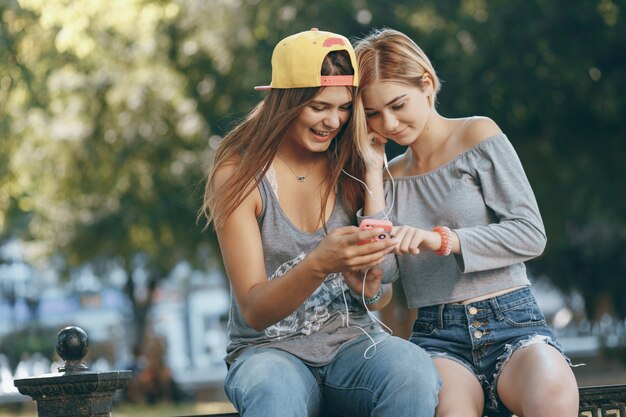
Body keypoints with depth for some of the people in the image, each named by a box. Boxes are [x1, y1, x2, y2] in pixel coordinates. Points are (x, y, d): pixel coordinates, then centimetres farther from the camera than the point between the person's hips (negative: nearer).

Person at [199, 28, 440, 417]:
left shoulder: (351, 167, 5)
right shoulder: (238, 175, -5)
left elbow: (383, 300, 9)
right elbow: (254, 311, -11)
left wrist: (370, 287, -17)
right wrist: (319, 265, -30)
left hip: (352, 341, 4)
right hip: (269, 349, -4)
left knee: (412, 368, -32)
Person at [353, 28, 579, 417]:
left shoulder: (478, 135, 6)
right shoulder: (390, 174, 17)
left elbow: (531, 234, -3)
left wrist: (440, 239, -16)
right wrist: (373, 170, 6)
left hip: (511, 322, -1)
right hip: (438, 337, 1)